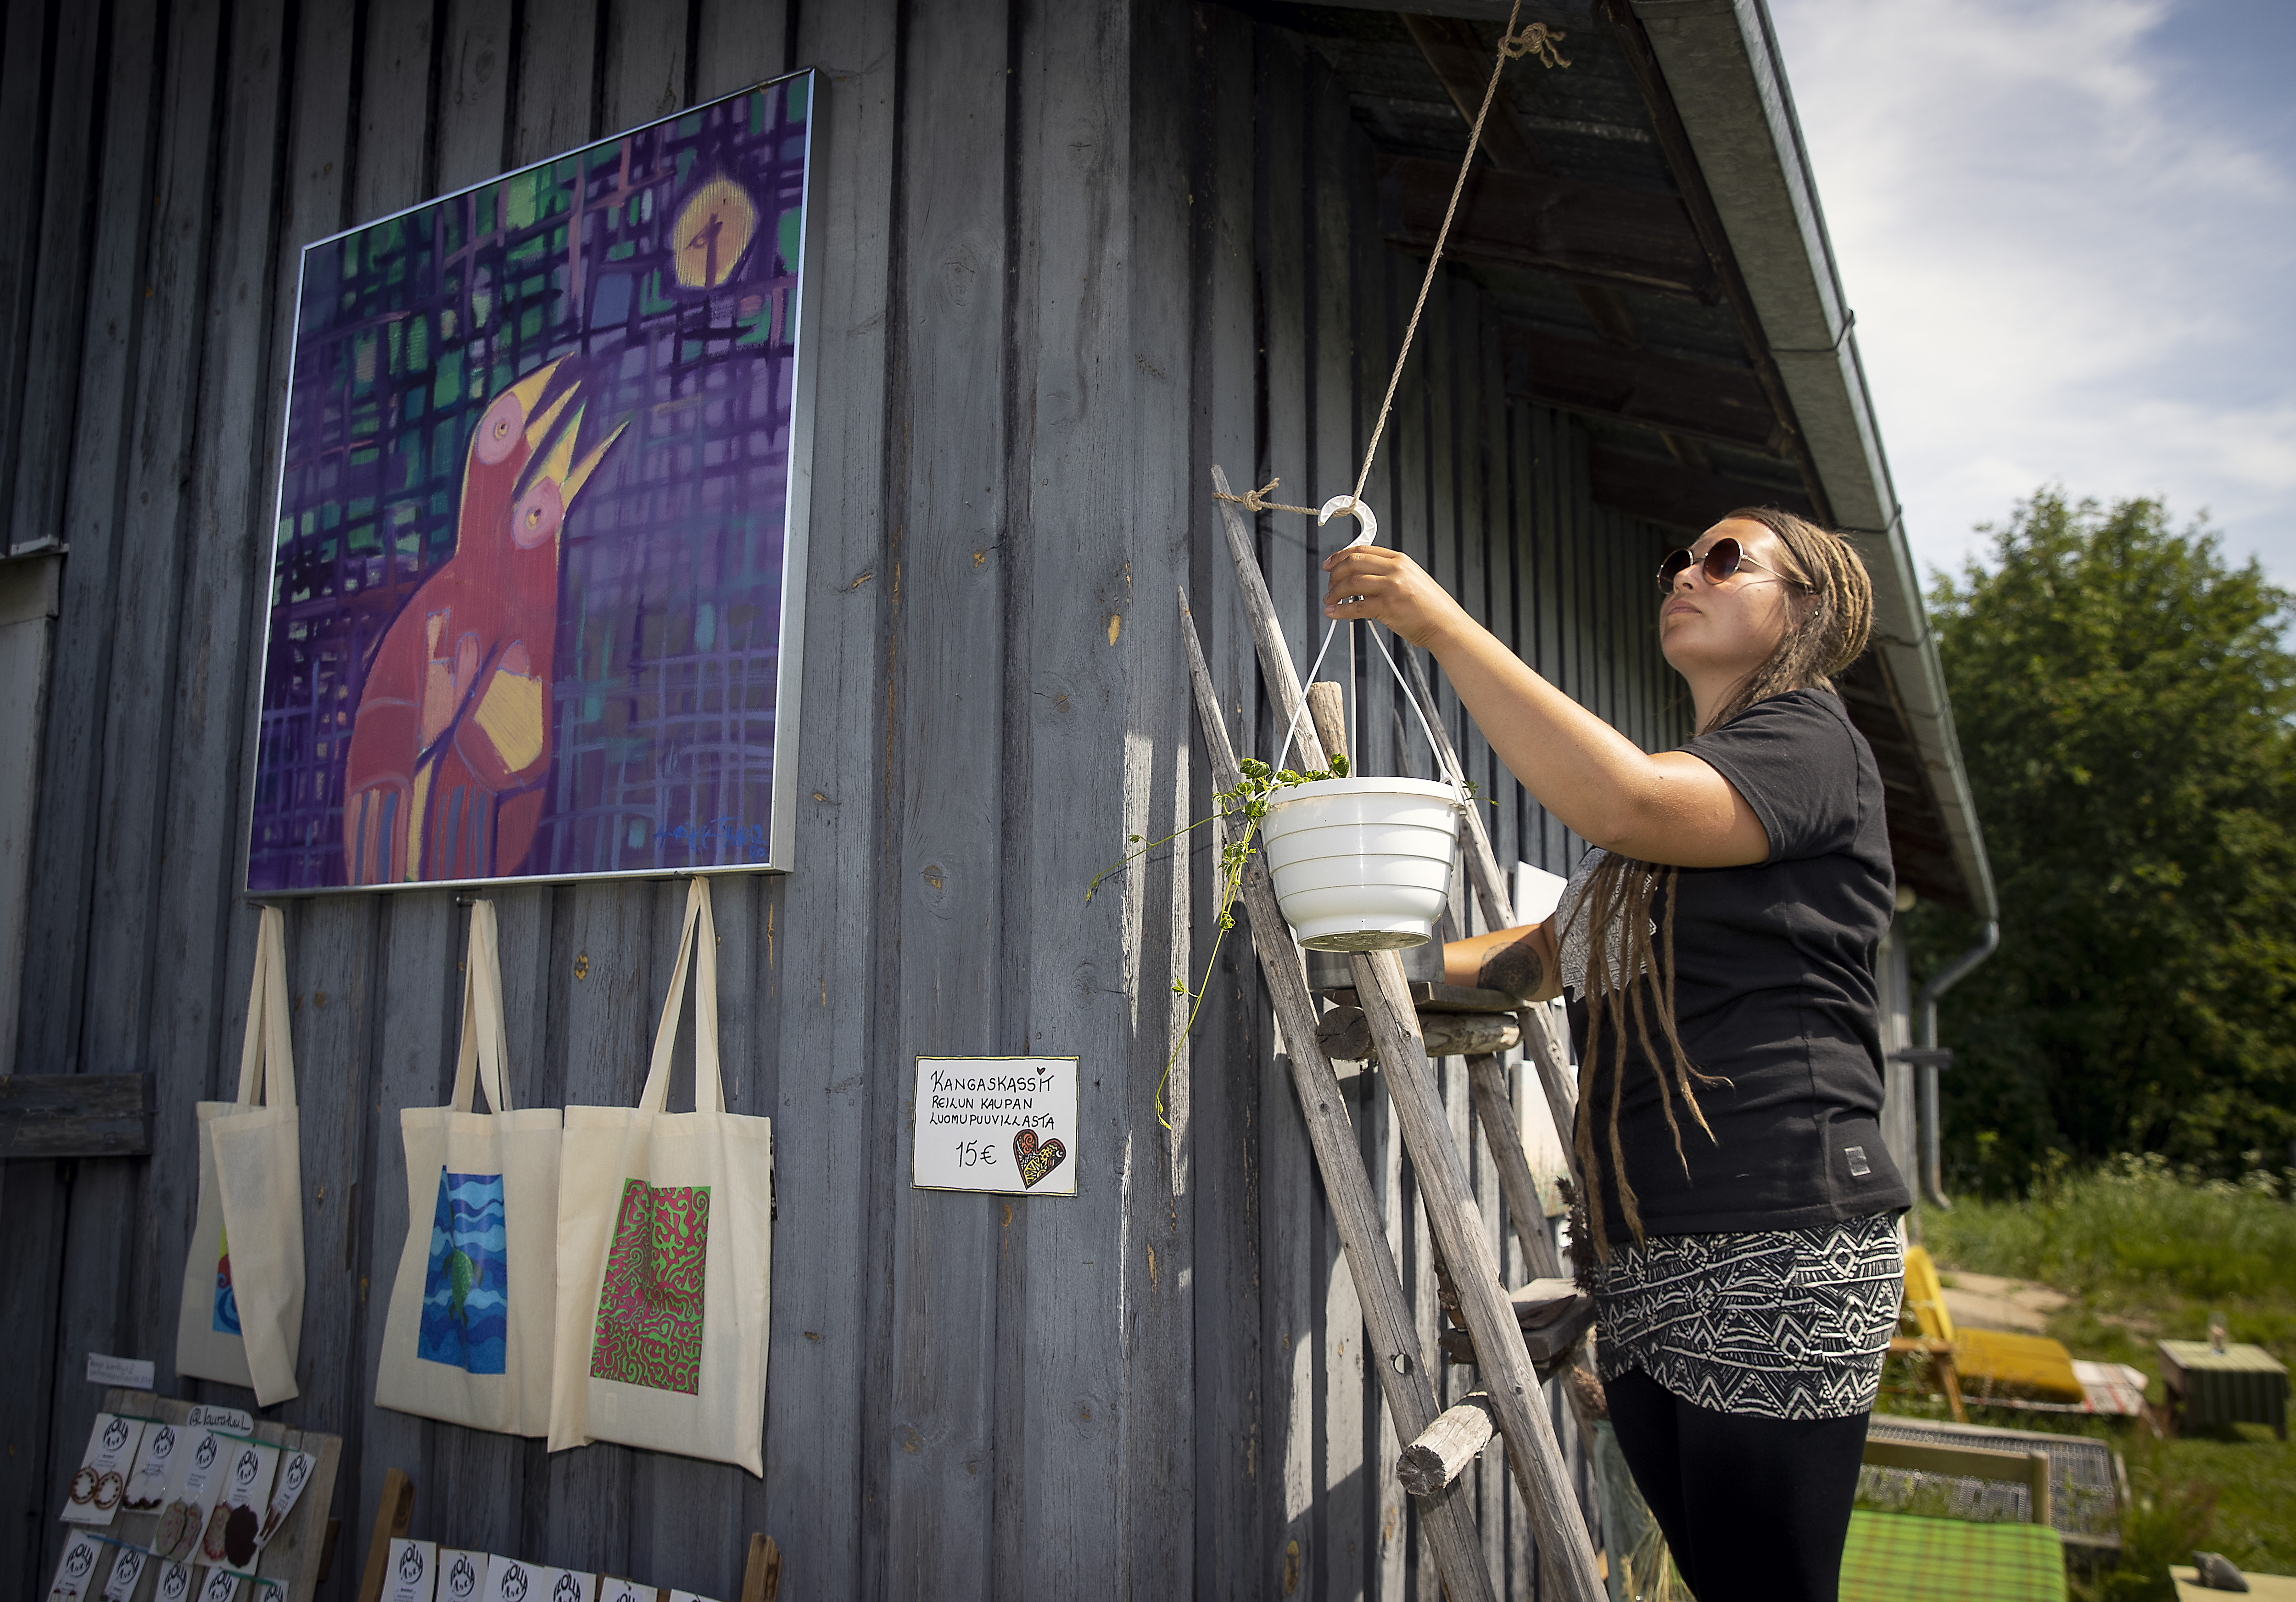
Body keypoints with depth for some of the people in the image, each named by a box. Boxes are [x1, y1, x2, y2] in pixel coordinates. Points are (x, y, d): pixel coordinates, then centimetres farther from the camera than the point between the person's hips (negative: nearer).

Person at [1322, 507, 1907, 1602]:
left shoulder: (1810, 738, -2)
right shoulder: (1683, 779, 25)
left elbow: (1624, 802, -23)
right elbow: (1552, 954, 29)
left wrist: (1440, 621, -21)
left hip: (1775, 1258, -8)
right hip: (1641, 1265, 8)